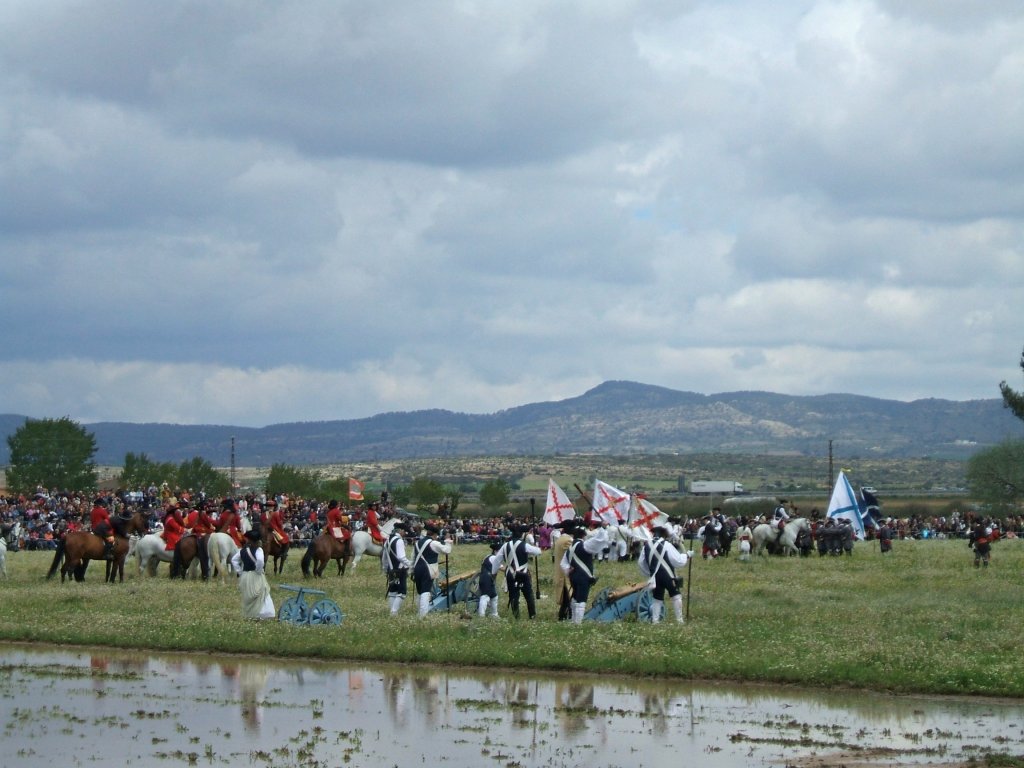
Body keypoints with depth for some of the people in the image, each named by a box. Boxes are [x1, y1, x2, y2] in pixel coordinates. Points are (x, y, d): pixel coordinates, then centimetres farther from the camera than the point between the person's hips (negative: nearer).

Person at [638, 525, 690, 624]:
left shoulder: (647, 545, 6)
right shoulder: (666, 544, -12)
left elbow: (641, 563, 13)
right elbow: (677, 560, -12)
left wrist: (649, 573, 25)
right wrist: (685, 556, 7)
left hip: (655, 576, 5)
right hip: (667, 575, -5)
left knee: (657, 597, 16)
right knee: (676, 595, 4)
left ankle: (654, 620, 13)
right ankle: (679, 619, 1)